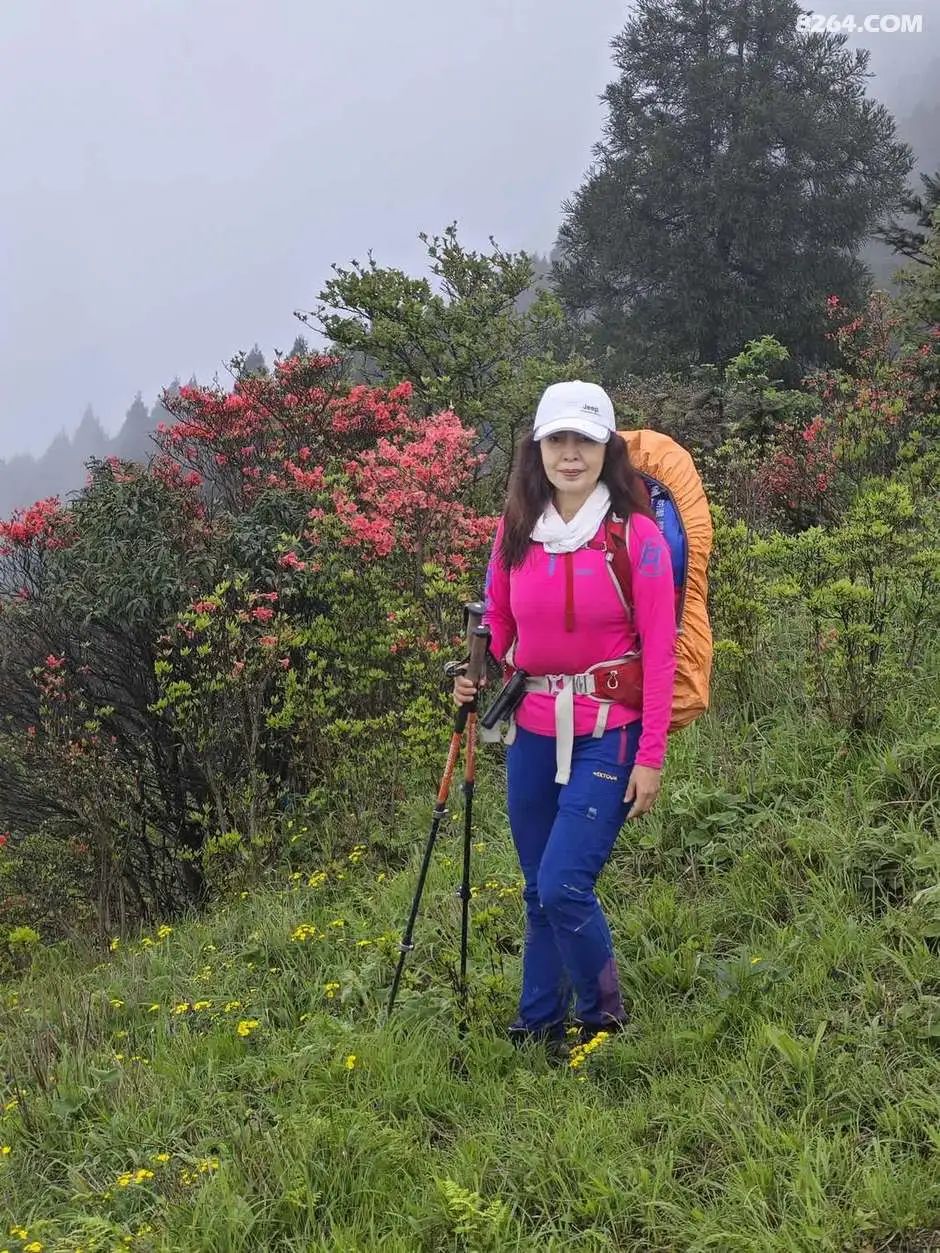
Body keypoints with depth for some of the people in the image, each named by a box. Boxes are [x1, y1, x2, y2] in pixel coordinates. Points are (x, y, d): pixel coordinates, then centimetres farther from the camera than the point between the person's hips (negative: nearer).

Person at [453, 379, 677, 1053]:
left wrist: (651, 756, -11)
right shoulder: (516, 532, 2)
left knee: (564, 887, -12)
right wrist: (475, 679, -2)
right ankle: (538, 1025, 30)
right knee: (538, 891, 14)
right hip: (531, 732, 5)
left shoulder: (638, 535, -10)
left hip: (606, 734, -5)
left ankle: (605, 1015, 13)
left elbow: (660, 651, -9)